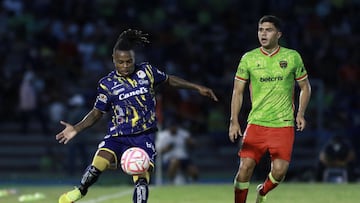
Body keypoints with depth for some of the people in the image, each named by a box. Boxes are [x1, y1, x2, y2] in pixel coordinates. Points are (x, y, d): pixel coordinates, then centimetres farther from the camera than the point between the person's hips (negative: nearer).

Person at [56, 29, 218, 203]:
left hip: (144, 137, 1)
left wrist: (197, 87, 18)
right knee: (99, 163, -22)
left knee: (142, 178, -16)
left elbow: (169, 80, 19)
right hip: (118, 135, -1)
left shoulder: (146, 71, 4)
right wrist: (76, 129, -5)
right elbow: (97, 112, 8)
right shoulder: (107, 84, 0)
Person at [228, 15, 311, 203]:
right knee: (245, 167, -11)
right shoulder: (248, 59, 2)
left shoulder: (292, 57, 3)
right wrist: (234, 122, -3)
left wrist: (300, 114, 1)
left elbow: (305, 87, 14)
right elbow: (238, 92, 7)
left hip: (283, 124, 0)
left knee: (279, 171, -11)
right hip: (256, 123, 0)